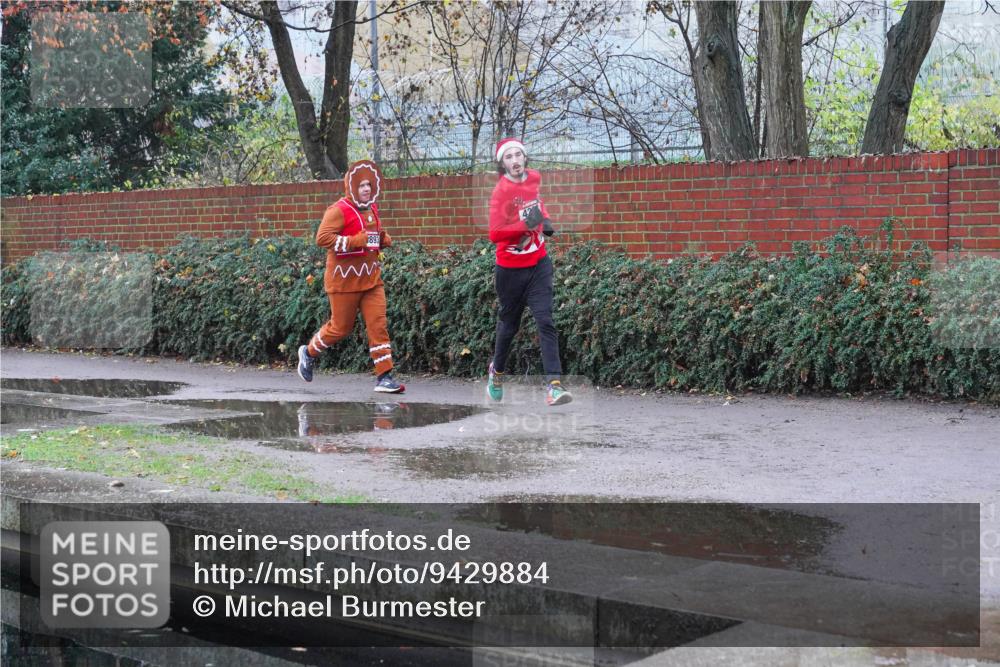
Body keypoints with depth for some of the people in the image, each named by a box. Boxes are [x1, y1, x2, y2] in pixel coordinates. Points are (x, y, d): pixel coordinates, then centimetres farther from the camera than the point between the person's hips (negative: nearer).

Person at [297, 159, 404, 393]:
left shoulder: (371, 209, 12)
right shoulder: (339, 210, -13)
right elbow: (322, 237, -23)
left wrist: (383, 239, 7)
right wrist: (355, 241, -27)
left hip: (371, 278, 7)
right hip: (344, 278, -7)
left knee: (378, 324, -3)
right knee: (341, 327, 5)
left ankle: (384, 377, -2)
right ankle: (309, 352, 32)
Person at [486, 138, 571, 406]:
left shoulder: (534, 177, 2)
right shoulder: (501, 191, -16)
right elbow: (494, 234, -24)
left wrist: (544, 219, 7)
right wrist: (526, 224, -34)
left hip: (538, 265, 3)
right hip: (510, 270, -3)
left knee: (545, 322, -10)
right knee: (509, 324, 13)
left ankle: (554, 386, -18)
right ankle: (497, 371, 41)